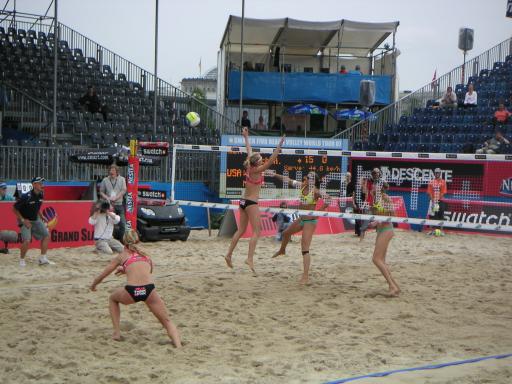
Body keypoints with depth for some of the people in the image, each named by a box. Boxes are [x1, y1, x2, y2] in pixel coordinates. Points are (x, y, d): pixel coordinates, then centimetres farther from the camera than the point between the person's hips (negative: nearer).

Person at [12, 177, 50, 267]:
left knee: (46, 235, 1)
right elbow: (14, 208, -17)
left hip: (36, 220, 7)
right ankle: (21, 260, 1)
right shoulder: (26, 197, -25)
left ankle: (42, 258, 7)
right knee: (27, 241, -21)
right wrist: (23, 220, -20)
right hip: (26, 220, -7)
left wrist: (41, 217, 11)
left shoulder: (41, 195, -4)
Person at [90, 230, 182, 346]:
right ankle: (178, 346, -10)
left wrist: (93, 285, 47)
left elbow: (101, 276, 27)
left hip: (131, 291, -1)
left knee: (112, 299, 33)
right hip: (149, 290, 1)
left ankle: (117, 332, 26)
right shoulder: (145, 254, 25)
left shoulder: (121, 256, 20)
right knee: (167, 322, 14)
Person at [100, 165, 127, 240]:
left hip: (119, 205, 0)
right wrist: (107, 198, -9)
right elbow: (101, 191, 10)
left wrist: (116, 198, -15)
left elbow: (124, 190, -3)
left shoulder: (122, 179, 6)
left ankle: (121, 239, 9)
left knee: (123, 224, -3)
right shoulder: (105, 180, 7)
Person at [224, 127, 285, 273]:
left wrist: (246, 137, 27)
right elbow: (271, 160, -21)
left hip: (244, 201, 8)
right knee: (256, 232, -7)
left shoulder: (249, 167, 3)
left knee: (241, 230, 15)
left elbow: (249, 151, 17)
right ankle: (250, 259, -16)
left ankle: (229, 254, 15)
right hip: (251, 203, -8)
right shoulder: (256, 171, -15)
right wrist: (279, 146, -22)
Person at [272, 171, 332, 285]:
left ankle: (306, 277, -16)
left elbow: (328, 199, -32)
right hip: (301, 219, 8)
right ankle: (282, 250, 62)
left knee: (305, 249, -14)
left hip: (310, 221, -8)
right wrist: (276, 175, 9)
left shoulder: (315, 191, -21)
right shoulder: (302, 186, 0)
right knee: (286, 233, 29)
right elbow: (289, 181, 9)